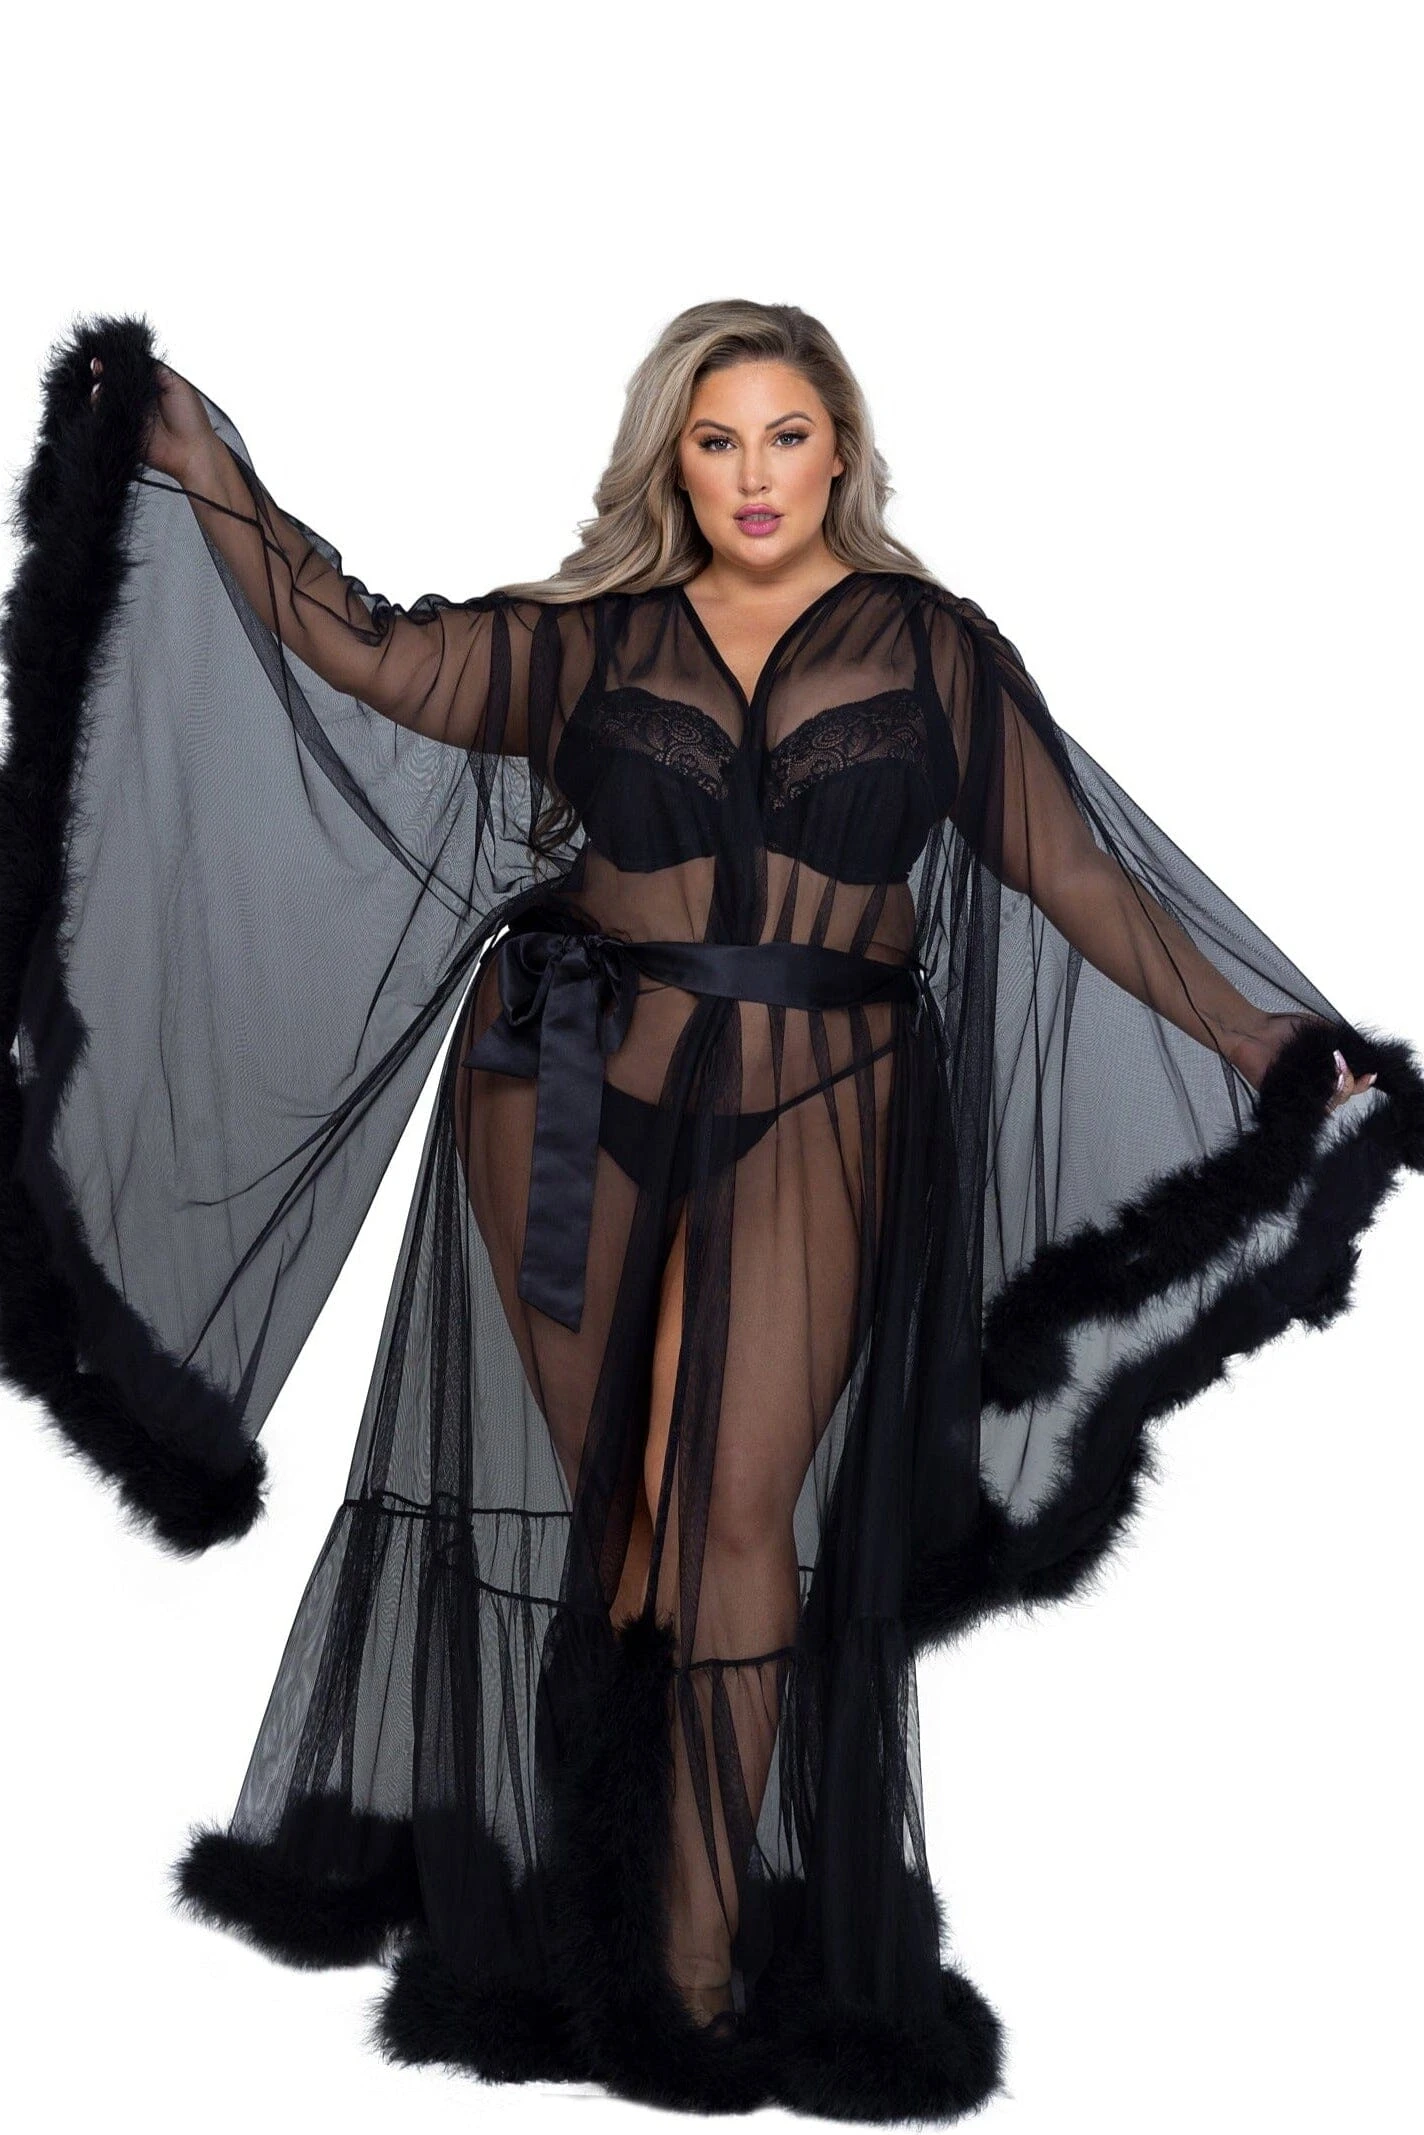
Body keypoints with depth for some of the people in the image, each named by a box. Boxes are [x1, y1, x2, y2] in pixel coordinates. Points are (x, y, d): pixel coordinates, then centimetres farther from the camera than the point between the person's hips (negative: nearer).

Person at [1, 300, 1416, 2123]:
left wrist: (1274, 1047, 3)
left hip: (806, 1107, -1)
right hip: (569, 1086, 1)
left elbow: (1080, 874, 6)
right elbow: (377, 657, 2)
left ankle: (704, 1953, 0)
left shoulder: (929, 646, 7)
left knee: (736, 1510, -7)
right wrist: (202, 468, -1)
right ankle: (590, 1900, 13)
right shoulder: (596, 637, 9)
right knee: (605, 1494, 2)